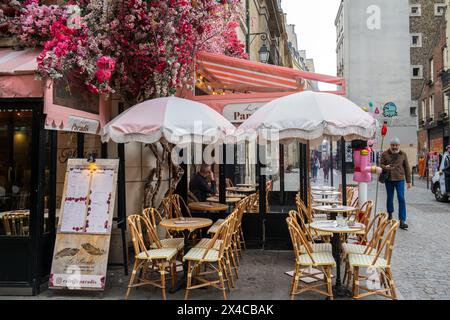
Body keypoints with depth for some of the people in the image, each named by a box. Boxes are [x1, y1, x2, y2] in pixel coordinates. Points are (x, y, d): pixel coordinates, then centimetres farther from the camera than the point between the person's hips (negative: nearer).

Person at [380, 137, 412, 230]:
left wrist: (408, 181, 7)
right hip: (389, 179, 1)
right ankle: (390, 214, 37)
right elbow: (381, 164, 8)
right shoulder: (385, 154, 4)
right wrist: (385, 167, -17)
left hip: (400, 179, -1)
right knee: (390, 198, 12)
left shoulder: (403, 155, 6)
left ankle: (402, 220, -9)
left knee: (401, 199, -8)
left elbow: (407, 168, 9)